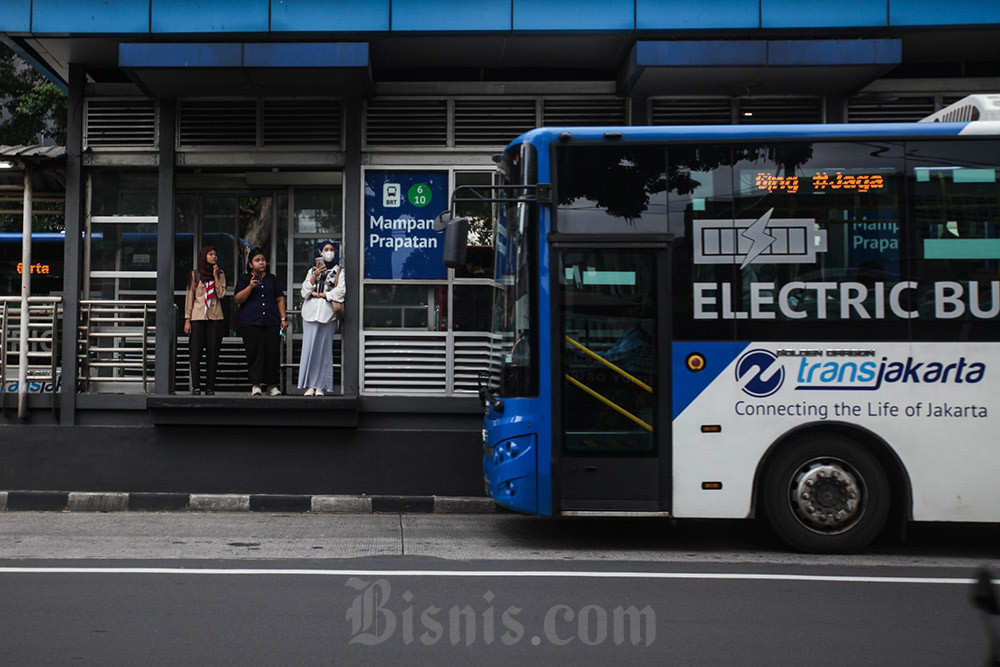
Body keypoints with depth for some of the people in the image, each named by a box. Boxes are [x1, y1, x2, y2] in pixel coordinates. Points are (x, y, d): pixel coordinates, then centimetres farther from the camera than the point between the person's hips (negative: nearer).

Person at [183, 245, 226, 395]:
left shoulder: (220, 274, 10)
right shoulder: (195, 274, 7)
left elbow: (221, 294, -3)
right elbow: (189, 296, 6)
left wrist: (215, 276, -5)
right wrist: (187, 319, 0)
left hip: (215, 317, 1)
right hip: (197, 317, -1)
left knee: (213, 353, -1)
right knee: (196, 352, -5)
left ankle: (210, 387, 3)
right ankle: (196, 387, -1)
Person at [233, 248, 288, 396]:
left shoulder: (272, 279, 19)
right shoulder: (244, 279, 11)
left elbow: (280, 299, 18)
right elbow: (237, 299, 1)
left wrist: (283, 318, 9)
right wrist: (250, 286, -12)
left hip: (272, 321, 2)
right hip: (251, 322, -2)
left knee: (273, 352, -4)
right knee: (255, 352, -8)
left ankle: (272, 385, 1)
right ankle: (256, 385, -6)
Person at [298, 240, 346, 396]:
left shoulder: (339, 271, 12)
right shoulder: (312, 271, 20)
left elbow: (340, 290, -3)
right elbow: (304, 291, 8)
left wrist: (319, 294, -4)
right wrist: (315, 276, -5)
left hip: (328, 313, -2)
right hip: (311, 312, 2)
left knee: (324, 349, -5)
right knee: (309, 347, -6)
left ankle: (320, 386, -4)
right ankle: (310, 385, -4)